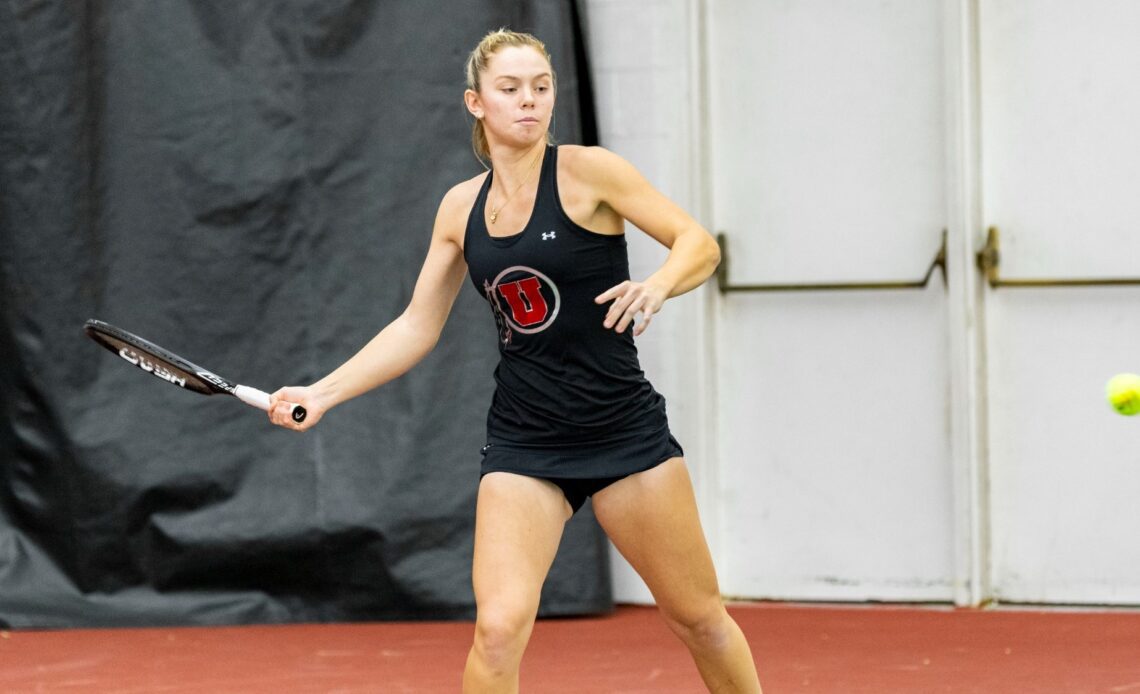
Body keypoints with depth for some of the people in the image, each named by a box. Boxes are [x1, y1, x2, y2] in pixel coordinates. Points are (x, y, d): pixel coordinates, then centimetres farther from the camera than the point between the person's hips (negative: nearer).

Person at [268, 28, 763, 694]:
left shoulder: (587, 171, -7)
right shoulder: (461, 207, 7)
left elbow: (700, 244, -9)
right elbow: (417, 328, 14)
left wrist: (657, 285, -30)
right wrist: (324, 392, 6)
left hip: (624, 431, -2)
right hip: (524, 444, 2)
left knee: (701, 617, 6)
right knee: (499, 629, -16)